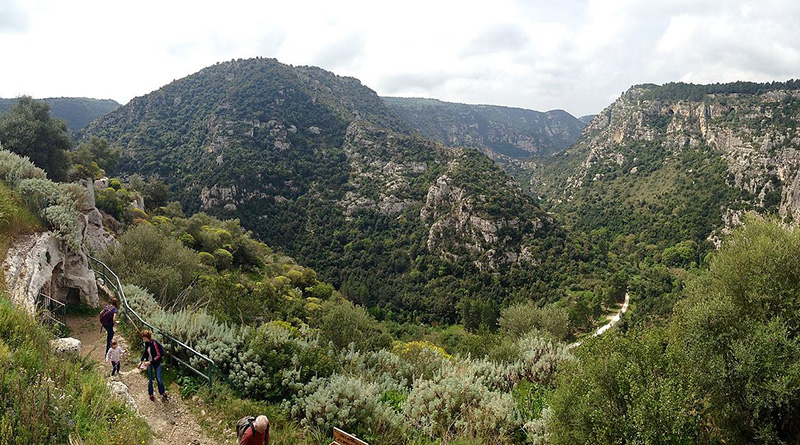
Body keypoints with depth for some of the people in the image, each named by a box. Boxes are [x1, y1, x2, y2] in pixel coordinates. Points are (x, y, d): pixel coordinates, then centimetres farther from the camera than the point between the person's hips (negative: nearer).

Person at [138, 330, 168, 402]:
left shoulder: (154, 343, -26)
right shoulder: (146, 343, -4)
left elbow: (159, 355, -23)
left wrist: (150, 362, -23)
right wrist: (141, 361, 6)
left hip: (156, 363, -6)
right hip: (149, 363, 6)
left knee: (158, 379, 1)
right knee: (150, 379, 12)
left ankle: (163, 393, 21)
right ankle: (151, 394, 26)